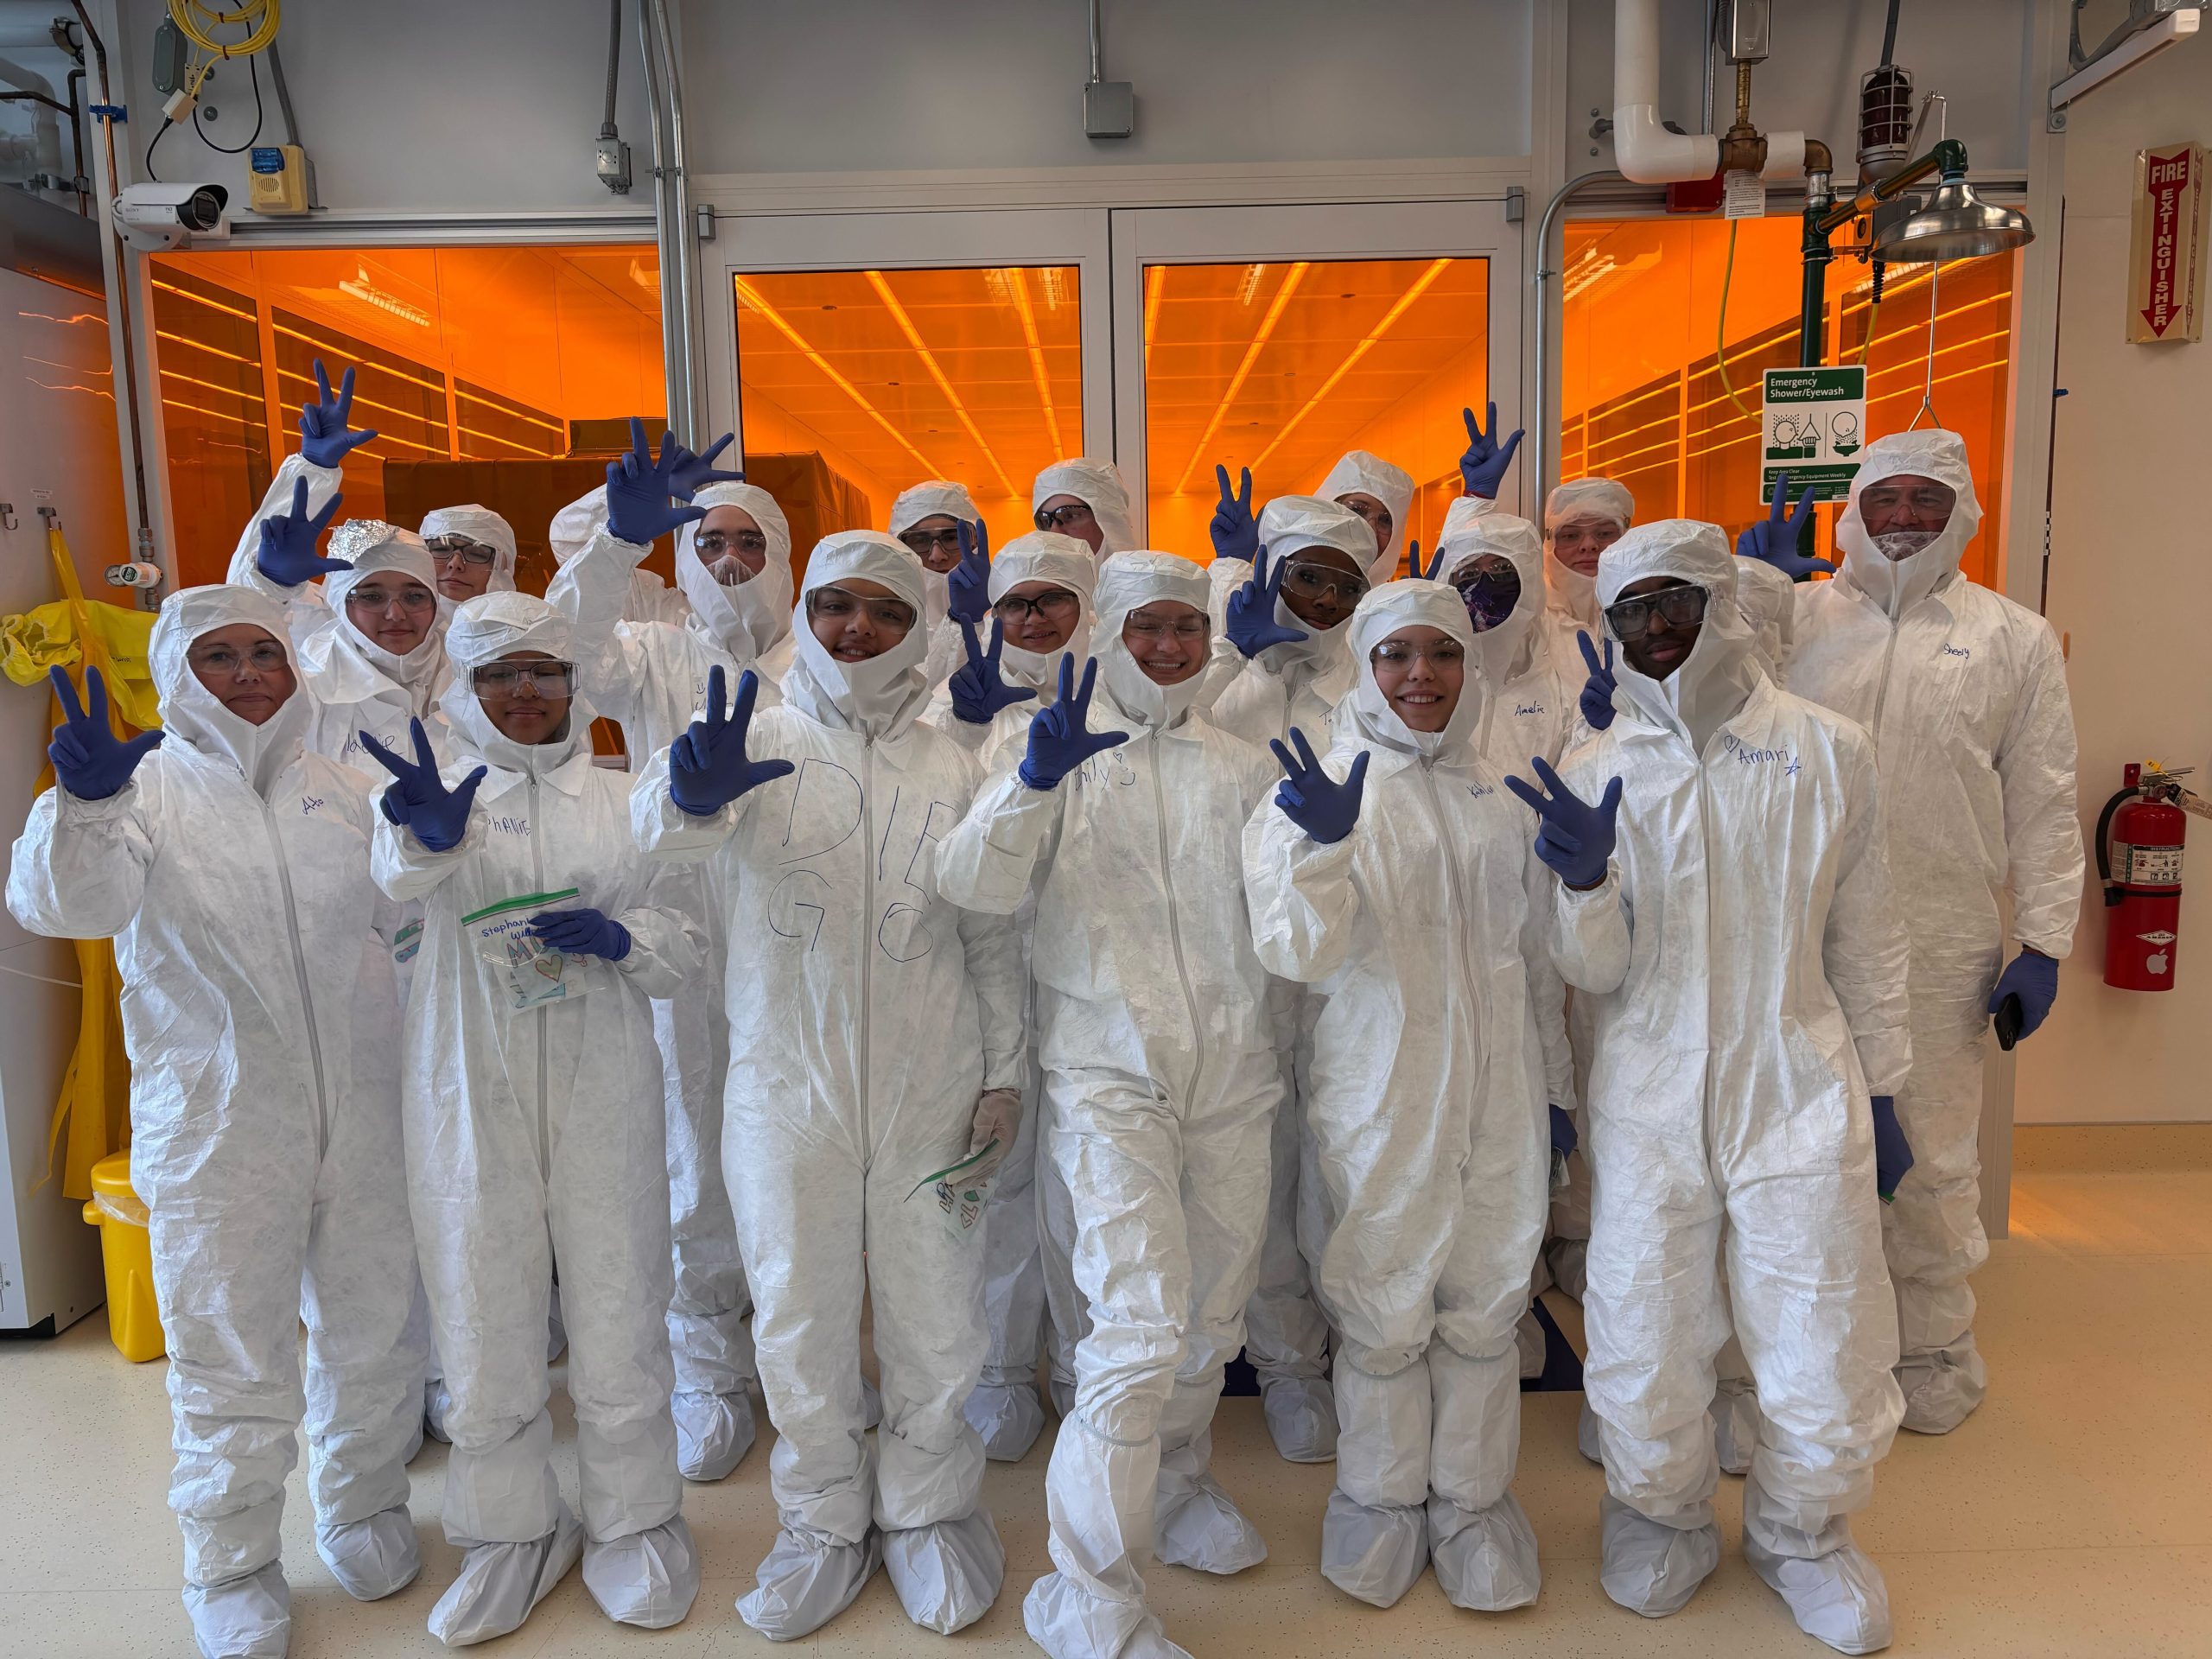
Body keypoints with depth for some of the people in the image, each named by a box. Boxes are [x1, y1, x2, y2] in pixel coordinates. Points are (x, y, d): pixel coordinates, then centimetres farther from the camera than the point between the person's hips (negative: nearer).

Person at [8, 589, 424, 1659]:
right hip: (216, 1130, -3)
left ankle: (363, 1508, 39)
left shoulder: (338, 790, 9)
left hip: (365, 1116, 4)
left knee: (372, 1327, 16)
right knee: (232, 1359, 8)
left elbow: (409, 919, 17)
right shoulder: (149, 789, -2)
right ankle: (233, 1570, 30)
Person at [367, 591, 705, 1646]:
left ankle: (633, 1522, 26)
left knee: (617, 1311, 5)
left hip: (603, 1094, 1)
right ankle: (511, 1530, 29)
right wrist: (428, 833, -39)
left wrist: (623, 938, -11)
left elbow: (686, 939, 10)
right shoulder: (428, 786, 5)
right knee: (485, 1315, 8)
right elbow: (401, 877, -17)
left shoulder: (621, 800, 9)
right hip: (470, 1096, 0)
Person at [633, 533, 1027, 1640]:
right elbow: (658, 819, -20)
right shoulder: (757, 741, 1)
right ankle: (826, 1519, 33)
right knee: (797, 1313, 10)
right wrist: (691, 791, -43)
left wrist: (1003, 1071, 3)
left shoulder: (949, 769, 6)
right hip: (786, 1082, 0)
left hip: (928, 1089, 1)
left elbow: (991, 934, 8)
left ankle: (925, 1506, 34)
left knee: (934, 1313, 9)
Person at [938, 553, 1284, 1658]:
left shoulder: (1240, 767, 13)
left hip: (1231, 1071, 5)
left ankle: (1176, 1483, 43)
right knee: (1141, 1327, -12)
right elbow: (973, 884, -13)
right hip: (1110, 1075, -4)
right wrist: (1033, 780, -28)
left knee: (1213, 1316, 15)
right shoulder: (1064, 756, 2)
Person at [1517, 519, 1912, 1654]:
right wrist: (1583, 880, -23)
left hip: (1800, 1094, 0)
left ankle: (1800, 1535, 38)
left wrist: (1880, 1093, 9)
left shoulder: (1828, 751, -1)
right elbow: (1593, 972, -3)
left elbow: (1866, 938, 7)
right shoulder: (1596, 773, 0)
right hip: (1647, 1102, 0)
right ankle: (1664, 1518, 39)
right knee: (1643, 1348, 9)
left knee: (1825, 1351, 7)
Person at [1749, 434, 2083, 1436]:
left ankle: (1932, 1343, 32)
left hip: (1940, 946, 0)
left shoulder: (2014, 638, 7)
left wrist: (2042, 942, -1)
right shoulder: (1797, 616, 6)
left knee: (1931, 1152, 11)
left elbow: (2043, 804, 5)